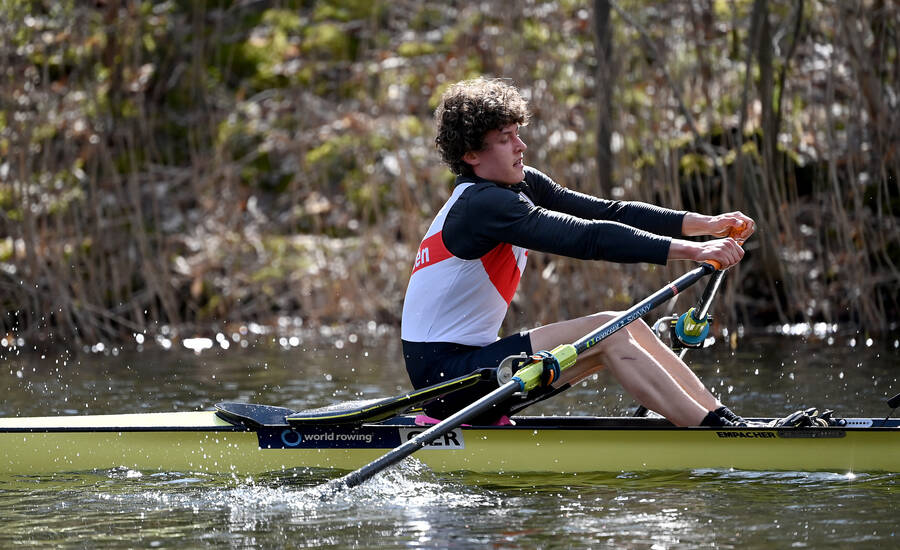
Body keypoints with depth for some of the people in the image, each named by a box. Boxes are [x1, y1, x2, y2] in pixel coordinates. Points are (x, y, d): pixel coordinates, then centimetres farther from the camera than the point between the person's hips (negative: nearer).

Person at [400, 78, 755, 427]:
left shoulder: (521, 184, 9)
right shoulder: (483, 204, -20)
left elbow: (606, 212, 3)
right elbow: (588, 237, -28)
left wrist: (706, 224, -6)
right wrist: (692, 251, -31)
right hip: (443, 371, -10)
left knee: (627, 328, 1)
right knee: (607, 333, -17)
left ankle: (722, 416, -2)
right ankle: (719, 430, -21)